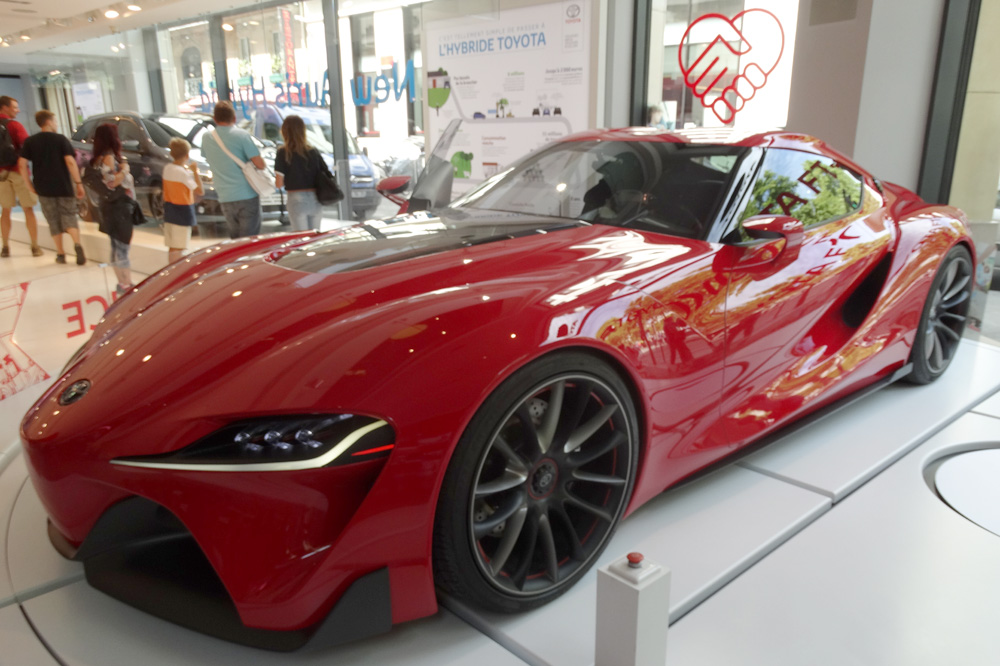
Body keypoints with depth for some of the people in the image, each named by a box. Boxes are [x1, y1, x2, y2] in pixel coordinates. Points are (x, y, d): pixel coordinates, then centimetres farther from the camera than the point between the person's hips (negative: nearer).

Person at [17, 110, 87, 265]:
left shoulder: (30, 142, 5)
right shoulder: (60, 139, -2)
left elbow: (22, 164, -1)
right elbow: (70, 161, -12)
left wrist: (29, 185, 6)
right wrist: (78, 183, -10)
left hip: (43, 188, 2)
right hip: (64, 186, -2)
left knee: (54, 221, 12)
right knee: (69, 217, 2)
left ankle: (60, 254, 13)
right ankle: (77, 245, -24)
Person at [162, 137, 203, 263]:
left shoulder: (167, 168, 5)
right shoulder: (184, 173, -18)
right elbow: (200, 191, -16)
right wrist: (195, 171, -8)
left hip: (169, 211, 8)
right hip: (182, 214, -8)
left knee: (172, 247, 15)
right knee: (178, 248, -6)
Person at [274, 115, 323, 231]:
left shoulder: (283, 153, -7)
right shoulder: (314, 152, 3)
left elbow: (279, 183, -8)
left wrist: (289, 180, 12)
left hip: (297, 200, -3)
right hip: (315, 200, 3)